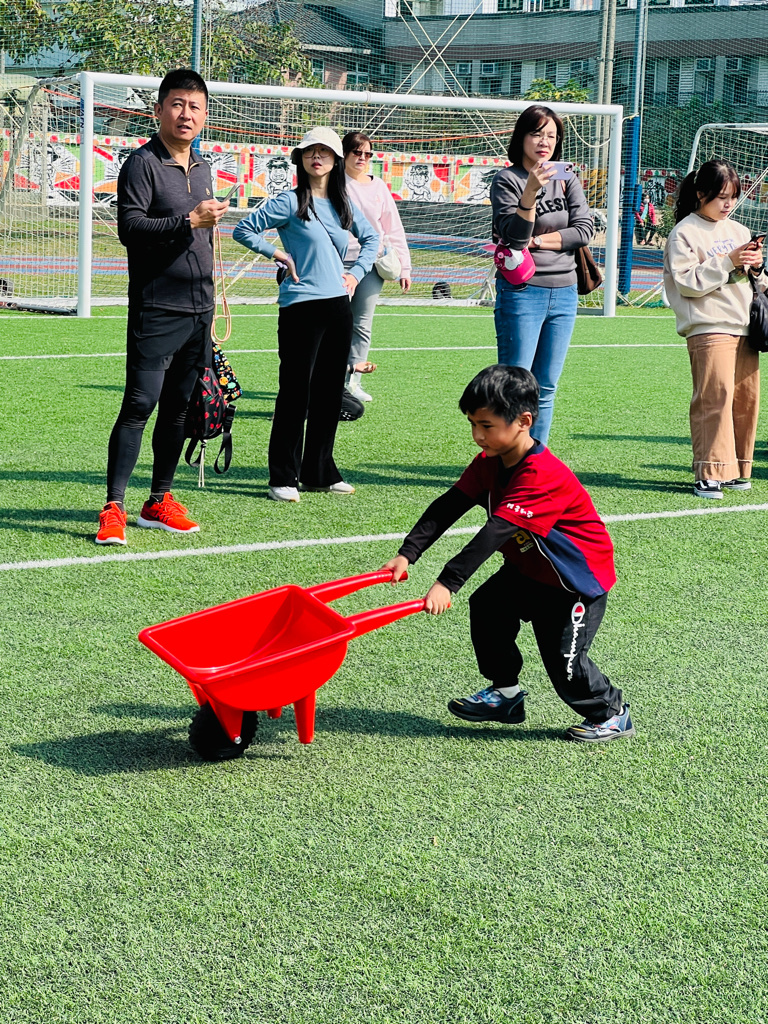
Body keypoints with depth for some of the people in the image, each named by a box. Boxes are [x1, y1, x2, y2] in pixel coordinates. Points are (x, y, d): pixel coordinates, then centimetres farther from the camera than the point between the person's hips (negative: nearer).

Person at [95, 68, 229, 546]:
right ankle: (114, 508, -10)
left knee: (179, 407, 9)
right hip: (155, 309, -7)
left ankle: (160, 501, 17)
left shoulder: (202, 168, 17)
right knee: (140, 405, -11)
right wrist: (189, 221, -24)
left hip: (198, 310, 7)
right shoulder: (143, 164, -7)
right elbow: (130, 227, -18)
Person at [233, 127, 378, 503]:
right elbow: (244, 230, -4)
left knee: (330, 391, 10)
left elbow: (371, 238, 28)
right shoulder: (290, 202, -4)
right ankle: (284, 478, 1)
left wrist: (356, 273, 14)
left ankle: (320, 472, 20)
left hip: (338, 305, 6)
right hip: (300, 306, -6)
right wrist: (279, 255, -7)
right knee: (295, 391, -5)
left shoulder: (344, 205, 12)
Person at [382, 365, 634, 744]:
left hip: (578, 578, -9)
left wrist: (448, 582, -44)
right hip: (529, 568, 9)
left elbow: (496, 532, -40)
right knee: (486, 607, 3)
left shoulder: (542, 475, -34)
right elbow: (448, 507, -10)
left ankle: (612, 713, 15)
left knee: (563, 660, -8)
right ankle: (505, 692, 20)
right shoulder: (489, 463, -6)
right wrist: (407, 553, -22)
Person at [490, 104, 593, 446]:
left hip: (563, 293, 5)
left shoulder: (567, 181, 11)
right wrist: (532, 191, -25)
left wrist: (536, 242, -8)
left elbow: (584, 231, 0)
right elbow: (515, 235, -14)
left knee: (546, 388, 7)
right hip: (521, 292, -5)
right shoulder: (507, 180, -3)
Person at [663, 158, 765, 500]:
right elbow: (687, 282, -11)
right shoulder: (684, 233, -1)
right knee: (715, 397, -13)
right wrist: (727, 263, -15)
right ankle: (709, 475, -11)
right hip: (709, 328, -7)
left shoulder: (739, 231, 19)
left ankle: (735, 471, 12)